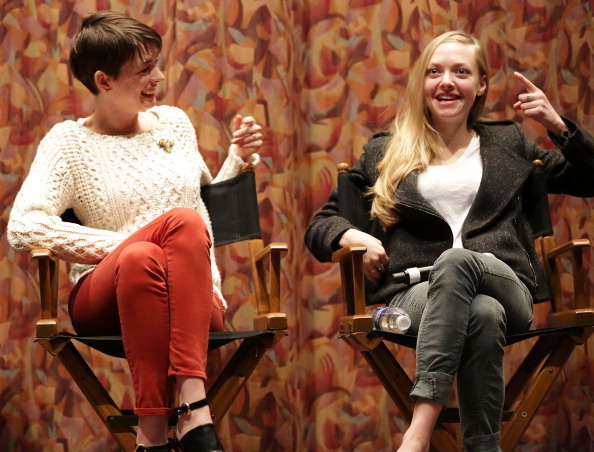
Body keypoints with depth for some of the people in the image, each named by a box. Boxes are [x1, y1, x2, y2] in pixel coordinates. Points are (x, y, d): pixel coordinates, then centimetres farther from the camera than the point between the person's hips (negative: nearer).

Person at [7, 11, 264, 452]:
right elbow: (23, 227, -9)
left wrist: (238, 159, 14)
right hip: (105, 300, -3)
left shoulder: (175, 122, 19)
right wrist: (124, 246, -15)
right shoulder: (69, 141, 6)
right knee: (181, 221, -35)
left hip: (195, 302, 3)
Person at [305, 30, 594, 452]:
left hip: (506, 288, 0)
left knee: (455, 261, -39)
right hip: (418, 292, 0)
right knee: (482, 315, -39)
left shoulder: (508, 142, 24)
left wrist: (558, 125, 7)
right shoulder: (385, 151, 21)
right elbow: (321, 224, 21)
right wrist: (354, 236, -3)